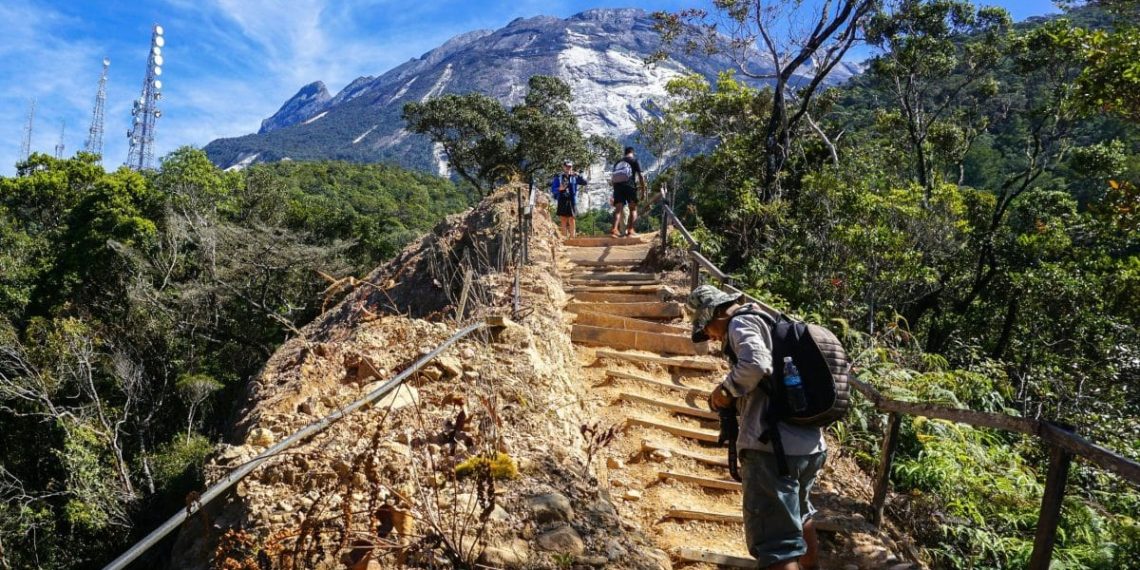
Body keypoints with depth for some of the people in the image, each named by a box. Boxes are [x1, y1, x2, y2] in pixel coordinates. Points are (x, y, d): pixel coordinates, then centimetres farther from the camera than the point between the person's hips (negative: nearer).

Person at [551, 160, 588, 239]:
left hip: (572, 201, 0)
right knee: (563, 220, 1)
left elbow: (586, 182, 1)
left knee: (572, 219, -5)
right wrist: (559, 189, -15)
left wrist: (578, 176, -12)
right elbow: (552, 189, 5)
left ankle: (572, 237, -3)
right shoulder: (558, 178, 9)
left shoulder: (574, 177, 10)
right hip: (562, 201, 0)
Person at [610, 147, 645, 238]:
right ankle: (630, 231, -6)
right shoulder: (635, 160, 11)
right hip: (630, 186, -4)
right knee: (633, 209, 4)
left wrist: (614, 194, 28)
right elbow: (640, 175, 1)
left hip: (618, 186, 4)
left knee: (618, 209, 1)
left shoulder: (618, 162, 24)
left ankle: (614, 229, -15)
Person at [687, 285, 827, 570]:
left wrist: (726, 390, -7)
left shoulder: (742, 322, -4)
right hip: (811, 445, 10)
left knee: (776, 542, -8)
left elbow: (755, 364, -23)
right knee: (798, 513, 33)